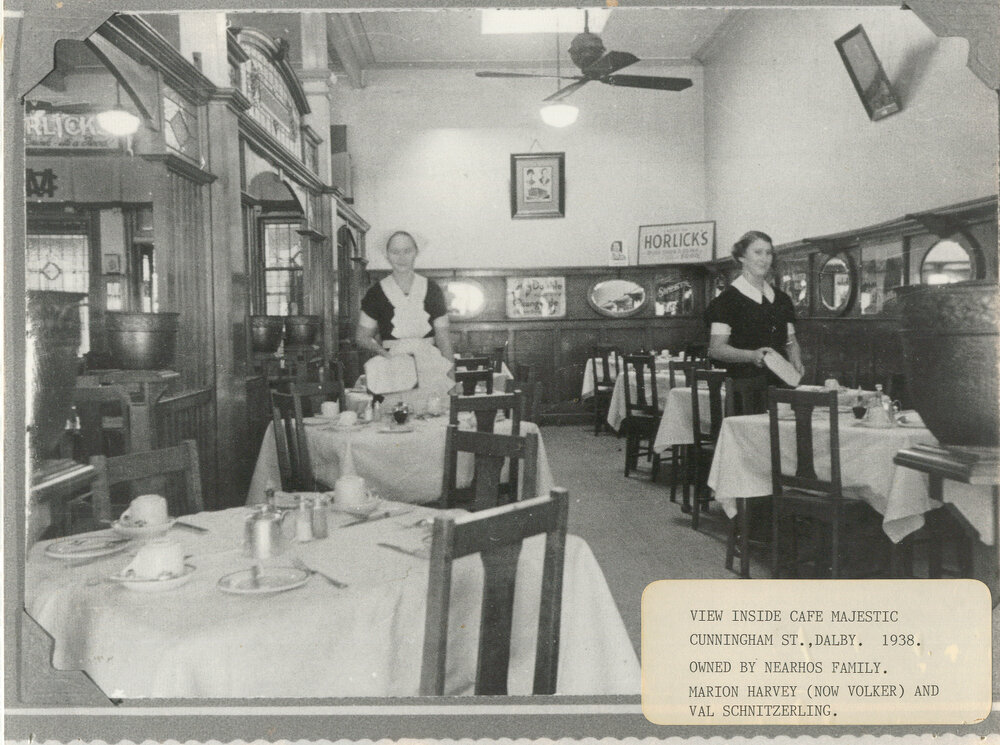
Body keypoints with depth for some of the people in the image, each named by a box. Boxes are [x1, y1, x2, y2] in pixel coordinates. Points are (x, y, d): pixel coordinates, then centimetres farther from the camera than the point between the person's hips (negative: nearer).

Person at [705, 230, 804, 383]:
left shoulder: (782, 299, 18)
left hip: (780, 381, 6)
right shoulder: (729, 299, -4)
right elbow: (716, 349, -11)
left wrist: (797, 365, 2)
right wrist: (752, 356, -25)